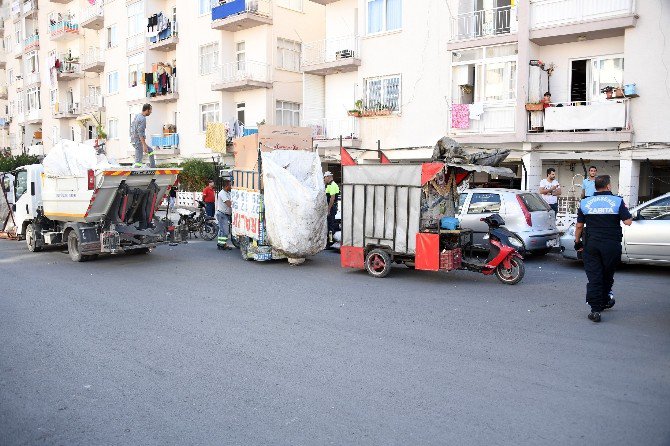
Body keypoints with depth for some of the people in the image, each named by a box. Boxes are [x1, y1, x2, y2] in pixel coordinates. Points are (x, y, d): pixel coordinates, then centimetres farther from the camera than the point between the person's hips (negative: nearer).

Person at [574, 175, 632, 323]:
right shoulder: (617, 201, -5)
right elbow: (628, 222, -9)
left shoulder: (585, 202, 2)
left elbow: (579, 226, 3)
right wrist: (625, 209, 10)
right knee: (607, 276, 19)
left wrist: (577, 242, 14)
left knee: (594, 277, 2)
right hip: (612, 245, 0)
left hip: (591, 244, 1)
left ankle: (595, 310, -1)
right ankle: (604, 302, 35)